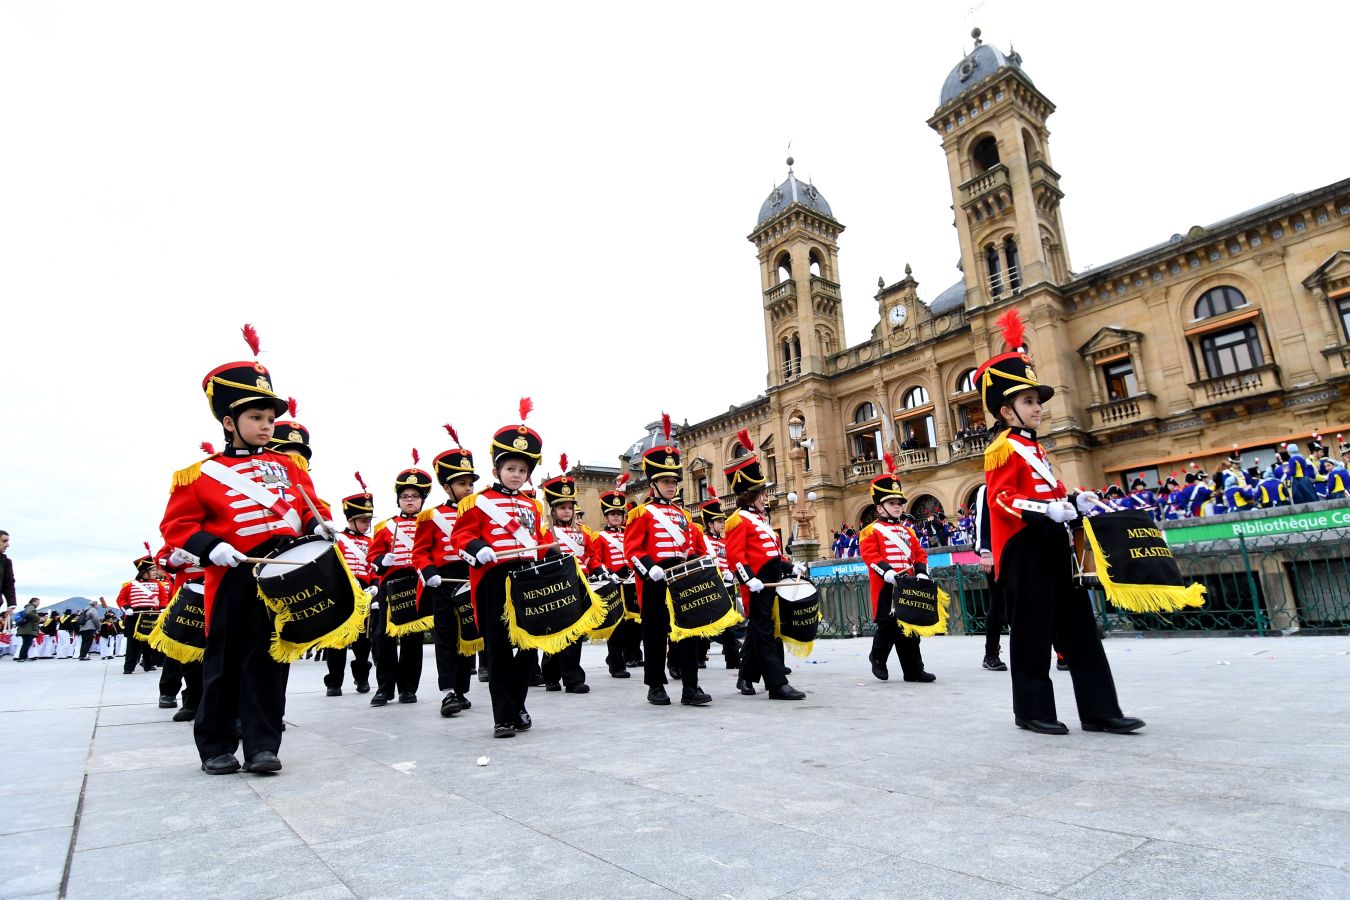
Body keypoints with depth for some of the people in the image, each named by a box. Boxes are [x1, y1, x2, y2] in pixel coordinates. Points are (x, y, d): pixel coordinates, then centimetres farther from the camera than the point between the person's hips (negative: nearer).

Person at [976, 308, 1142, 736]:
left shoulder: (1035, 449, 20)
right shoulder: (1003, 448, -9)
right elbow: (1001, 499, -19)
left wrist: (1074, 502, 8)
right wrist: (1047, 510, -28)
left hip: (1053, 546, 10)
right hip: (1023, 551, -9)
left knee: (1080, 628, 10)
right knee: (1033, 632, -1)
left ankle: (1100, 710, 18)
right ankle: (1032, 710, 11)